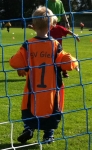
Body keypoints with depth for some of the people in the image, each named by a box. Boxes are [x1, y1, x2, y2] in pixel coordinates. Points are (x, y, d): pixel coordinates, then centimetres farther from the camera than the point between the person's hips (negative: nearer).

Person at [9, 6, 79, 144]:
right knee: (51, 110, 12)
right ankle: (49, 134, 12)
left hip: (33, 89, 1)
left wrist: (21, 69, 15)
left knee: (30, 108, 18)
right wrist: (74, 62, 11)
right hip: (51, 89, -1)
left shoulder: (28, 45, -8)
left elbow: (15, 62, -7)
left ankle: (28, 128, 5)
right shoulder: (55, 45, -10)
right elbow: (66, 62, -11)